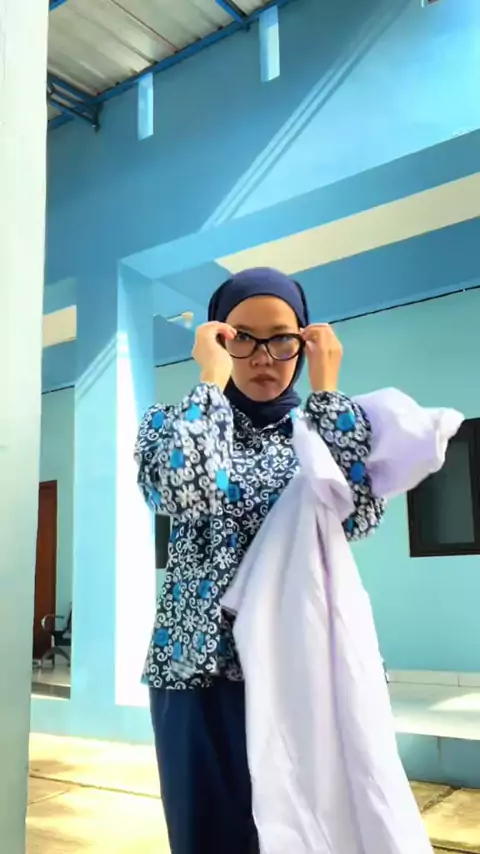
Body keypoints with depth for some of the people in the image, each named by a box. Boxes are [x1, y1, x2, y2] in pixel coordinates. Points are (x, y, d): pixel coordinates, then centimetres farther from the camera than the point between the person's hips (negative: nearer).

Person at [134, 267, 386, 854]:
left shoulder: (323, 427, 8)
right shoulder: (174, 423, 2)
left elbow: (361, 512, -12)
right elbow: (186, 494, -21)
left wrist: (326, 387, -8)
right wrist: (212, 379, -11)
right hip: (205, 666, -2)